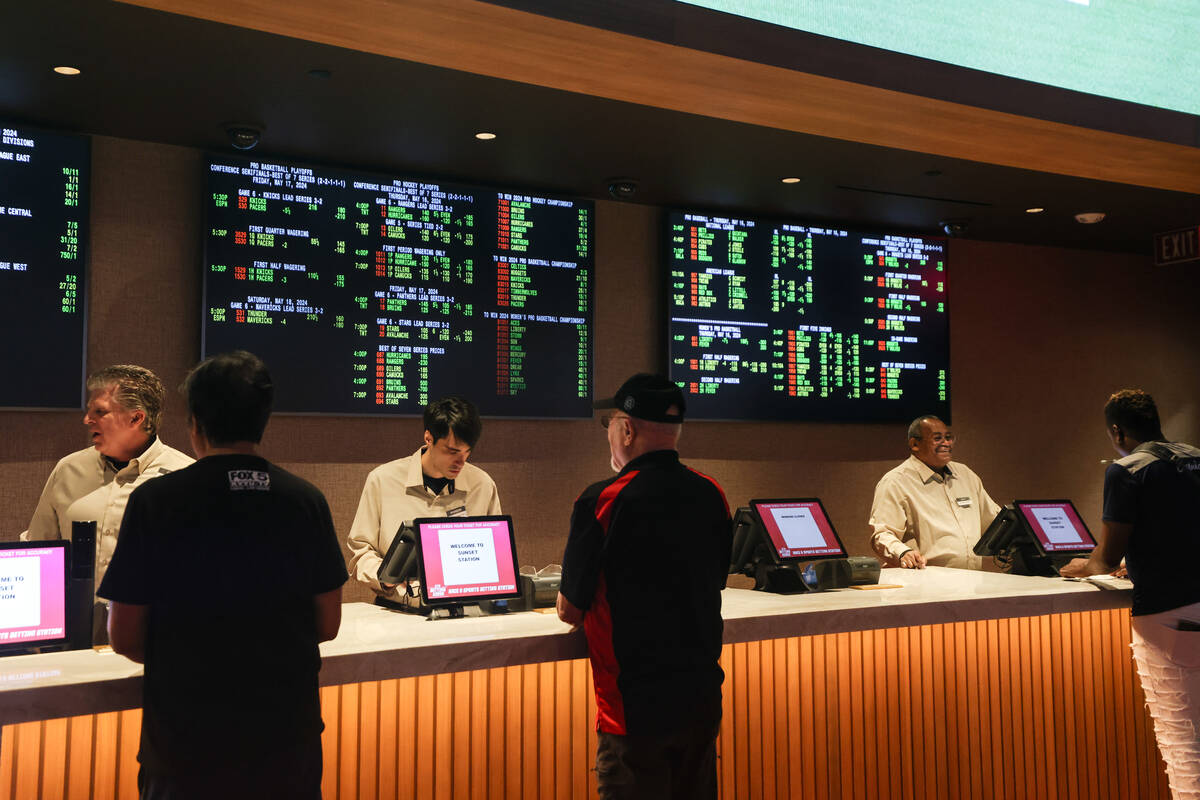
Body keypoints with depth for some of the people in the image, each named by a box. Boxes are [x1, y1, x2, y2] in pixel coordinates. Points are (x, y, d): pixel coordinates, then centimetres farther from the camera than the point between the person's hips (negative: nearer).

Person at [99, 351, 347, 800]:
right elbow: (327, 626, 3)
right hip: (286, 729, 2)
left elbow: (124, 637, -6)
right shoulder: (306, 501, -4)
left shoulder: (155, 501, -10)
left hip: (187, 735, -2)